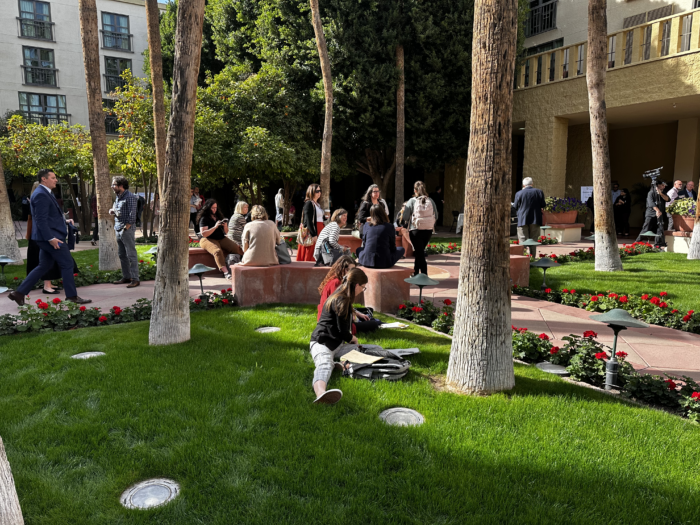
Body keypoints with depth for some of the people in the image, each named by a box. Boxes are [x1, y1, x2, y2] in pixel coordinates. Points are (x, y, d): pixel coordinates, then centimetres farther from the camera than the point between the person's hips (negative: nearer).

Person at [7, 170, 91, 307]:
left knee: (44, 266, 15)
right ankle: (72, 296, 4)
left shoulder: (45, 193, 16)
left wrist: (64, 220, 20)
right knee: (67, 264, -3)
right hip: (50, 236, -10)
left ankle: (19, 293, 17)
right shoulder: (41, 195, -15)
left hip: (49, 237, 10)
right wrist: (50, 238, -24)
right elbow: (41, 220, -21)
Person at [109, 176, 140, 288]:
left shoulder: (130, 197, -12)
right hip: (118, 230, 9)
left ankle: (135, 279, -4)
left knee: (131, 255, -7)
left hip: (127, 229, -9)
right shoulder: (118, 197, 17)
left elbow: (132, 215, -16)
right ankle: (126, 277, 22)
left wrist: (126, 228, -17)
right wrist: (112, 211, 7)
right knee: (122, 255, 14)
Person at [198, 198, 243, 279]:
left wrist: (225, 226, -3)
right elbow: (203, 234, -14)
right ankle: (225, 272, -48)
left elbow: (226, 232, 19)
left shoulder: (219, 216, 18)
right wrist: (215, 227, -18)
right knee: (218, 251, -38)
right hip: (208, 240, -7)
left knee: (238, 248, -19)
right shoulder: (204, 218, -1)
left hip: (221, 239, 7)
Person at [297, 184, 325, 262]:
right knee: (310, 255, -6)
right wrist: (313, 235, -22)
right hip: (312, 230, -9)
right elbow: (308, 221, -17)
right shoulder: (308, 203, -11)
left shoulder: (317, 204, 17)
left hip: (319, 230, 9)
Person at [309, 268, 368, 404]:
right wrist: (353, 338, 11)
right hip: (322, 343, -10)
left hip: (338, 345, 10)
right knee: (325, 365, -42)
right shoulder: (340, 300, -11)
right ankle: (321, 393, -73)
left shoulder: (344, 299, 22)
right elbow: (343, 331, -11)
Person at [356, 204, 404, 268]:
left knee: (359, 249, 36)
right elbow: (392, 247, 6)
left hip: (366, 261, 3)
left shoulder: (366, 225, 5)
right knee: (401, 249, 22)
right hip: (384, 263, -3)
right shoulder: (390, 226, -2)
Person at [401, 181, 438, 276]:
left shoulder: (412, 201, -7)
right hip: (428, 230, 4)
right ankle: (415, 273, 32)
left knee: (420, 254, -1)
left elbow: (405, 215, -8)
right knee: (419, 251, 20)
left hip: (416, 230, -4)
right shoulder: (430, 201, 1)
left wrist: (405, 207, 12)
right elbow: (436, 216, 4)